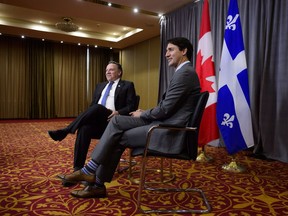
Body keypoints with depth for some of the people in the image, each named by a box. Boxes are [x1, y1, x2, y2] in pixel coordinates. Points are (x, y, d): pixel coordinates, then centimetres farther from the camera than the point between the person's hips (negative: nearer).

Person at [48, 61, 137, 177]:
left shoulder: (127, 85, 9)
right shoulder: (100, 86, 26)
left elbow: (132, 106, -1)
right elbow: (92, 104, 24)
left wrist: (118, 113, -20)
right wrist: (88, 116, 1)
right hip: (96, 120, 5)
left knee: (98, 107, -35)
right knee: (84, 128, -30)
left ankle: (65, 131, -29)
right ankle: (78, 170, -29)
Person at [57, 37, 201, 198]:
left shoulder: (185, 73, -14)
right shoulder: (183, 72, 19)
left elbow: (165, 109, -19)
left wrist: (142, 114, -2)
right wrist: (145, 113, 8)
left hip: (170, 132, -9)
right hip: (165, 123, 9)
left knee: (118, 137, -9)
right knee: (117, 121, -1)